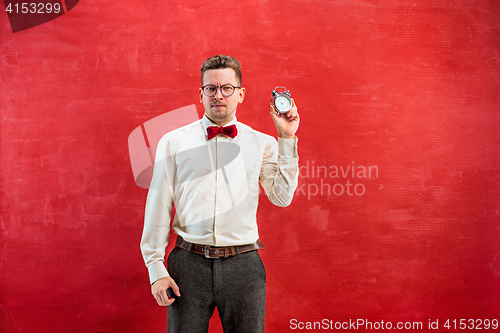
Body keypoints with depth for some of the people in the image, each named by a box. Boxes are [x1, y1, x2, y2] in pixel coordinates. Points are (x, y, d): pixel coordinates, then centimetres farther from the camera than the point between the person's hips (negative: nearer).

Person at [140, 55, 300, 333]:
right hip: (188, 264, 0)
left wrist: (287, 140, -7)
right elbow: (158, 207, 5)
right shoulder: (174, 142, 6)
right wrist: (156, 269, 1)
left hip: (243, 266, 1)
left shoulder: (262, 143, 7)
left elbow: (282, 198, -4)